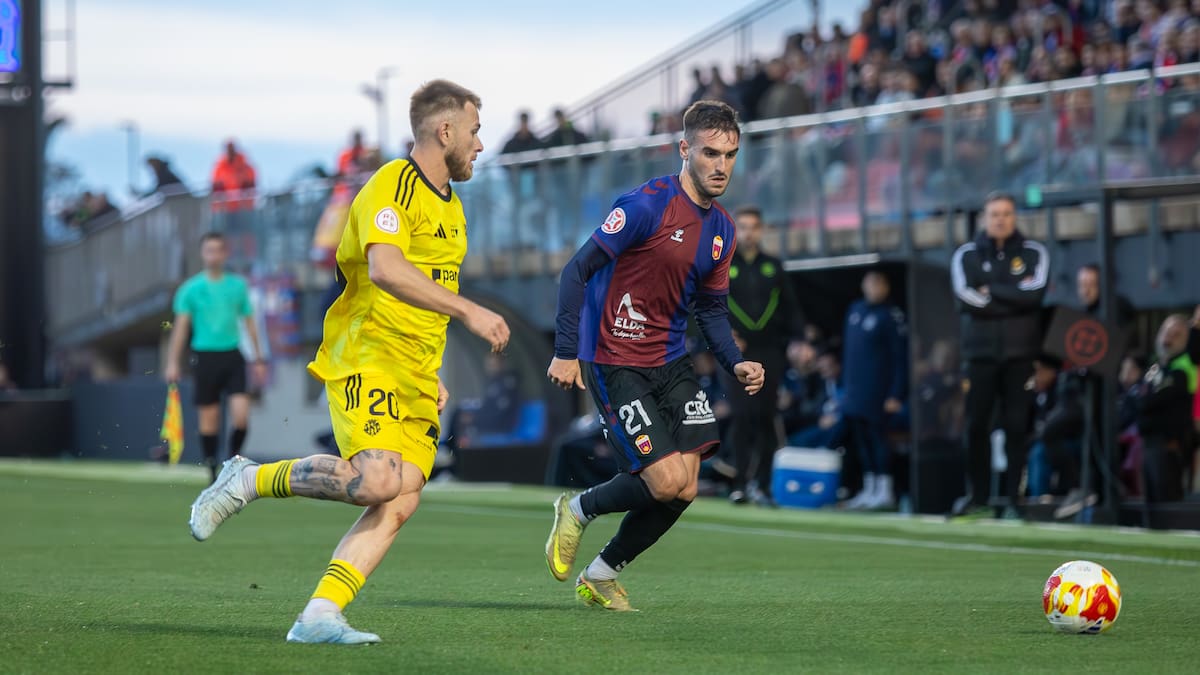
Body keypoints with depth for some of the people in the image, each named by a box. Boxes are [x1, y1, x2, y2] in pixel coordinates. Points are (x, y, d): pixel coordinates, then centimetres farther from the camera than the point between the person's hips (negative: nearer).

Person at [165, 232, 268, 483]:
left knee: (241, 413, -12)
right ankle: (212, 470, 11)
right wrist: (172, 363, -6)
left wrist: (259, 360, 13)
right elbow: (180, 326, 0)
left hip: (232, 356, 1)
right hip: (205, 356, -1)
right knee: (209, 419, 1)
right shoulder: (191, 289, 1)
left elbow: (249, 323, 14)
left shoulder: (238, 286, 8)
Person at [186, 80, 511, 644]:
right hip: (365, 359, -9)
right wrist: (468, 311, -32)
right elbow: (385, 270, -28)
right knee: (378, 481, -27)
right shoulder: (392, 186, -10)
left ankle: (319, 616, -9)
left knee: (400, 505, -8)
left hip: (415, 379, 9)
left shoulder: (449, 206, 21)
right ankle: (248, 481, -7)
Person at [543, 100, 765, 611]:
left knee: (684, 488, -2)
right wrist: (566, 352, -17)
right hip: (615, 364, -7)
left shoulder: (722, 229, 9)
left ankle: (601, 577, 18)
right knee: (667, 481, -16)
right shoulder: (647, 205, -15)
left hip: (670, 364, 8)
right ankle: (578, 510, 13)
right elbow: (578, 270, -13)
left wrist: (735, 363, 1)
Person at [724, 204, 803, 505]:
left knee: (766, 418, 1)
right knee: (742, 416, -9)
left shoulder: (773, 267, 13)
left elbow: (790, 309, 13)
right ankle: (740, 484, -4)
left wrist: (799, 341, 1)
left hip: (769, 352, 2)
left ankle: (764, 485, 7)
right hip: (737, 353, -2)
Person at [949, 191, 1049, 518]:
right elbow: (965, 298, -9)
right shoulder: (966, 255, 7)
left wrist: (990, 291, -8)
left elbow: (1035, 293, -11)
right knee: (976, 425, -1)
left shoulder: (1033, 253, 6)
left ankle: (1015, 496, 3)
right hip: (980, 352, 1)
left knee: (1017, 426, -2)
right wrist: (1014, 299, -9)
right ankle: (977, 496, 8)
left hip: (1020, 354, -1)